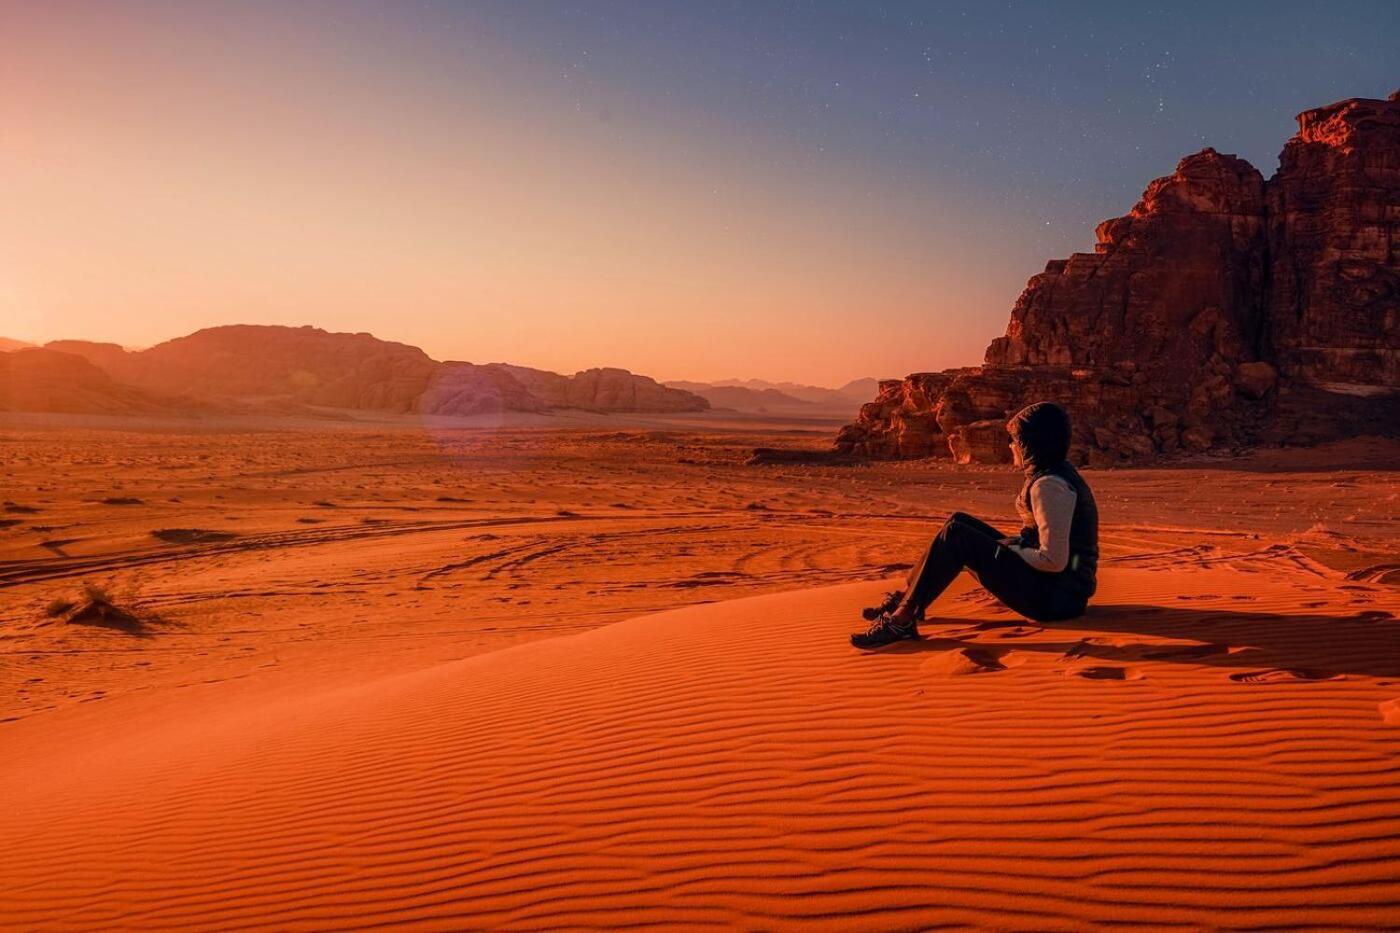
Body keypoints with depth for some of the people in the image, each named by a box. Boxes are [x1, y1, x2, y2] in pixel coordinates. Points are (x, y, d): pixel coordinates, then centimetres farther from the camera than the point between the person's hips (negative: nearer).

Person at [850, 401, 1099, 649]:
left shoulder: (1049, 485, -20)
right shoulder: (1059, 472, 11)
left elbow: (1054, 560, -25)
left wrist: (1005, 550, -11)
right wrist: (1010, 545, 4)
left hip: (1055, 596, -10)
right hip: (1056, 587, 10)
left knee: (956, 536, -19)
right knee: (960, 522, 10)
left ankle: (902, 620, -17)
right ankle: (906, 596, 11)